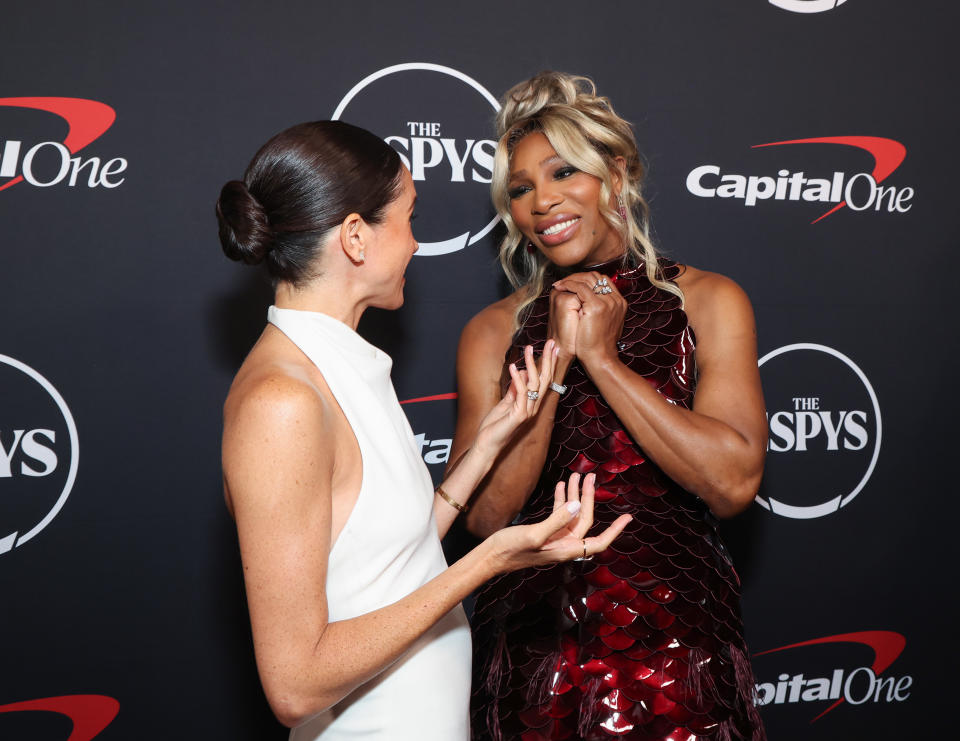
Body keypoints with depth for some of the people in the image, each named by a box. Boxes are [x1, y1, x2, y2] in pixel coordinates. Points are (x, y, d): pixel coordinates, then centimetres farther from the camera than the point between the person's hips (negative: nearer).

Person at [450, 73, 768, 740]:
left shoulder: (708, 302, -2)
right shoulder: (493, 333, 1)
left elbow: (734, 482, -14)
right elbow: (486, 515, -8)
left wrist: (601, 355, -14)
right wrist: (557, 357, -14)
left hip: (675, 632, 0)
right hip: (536, 633, 1)